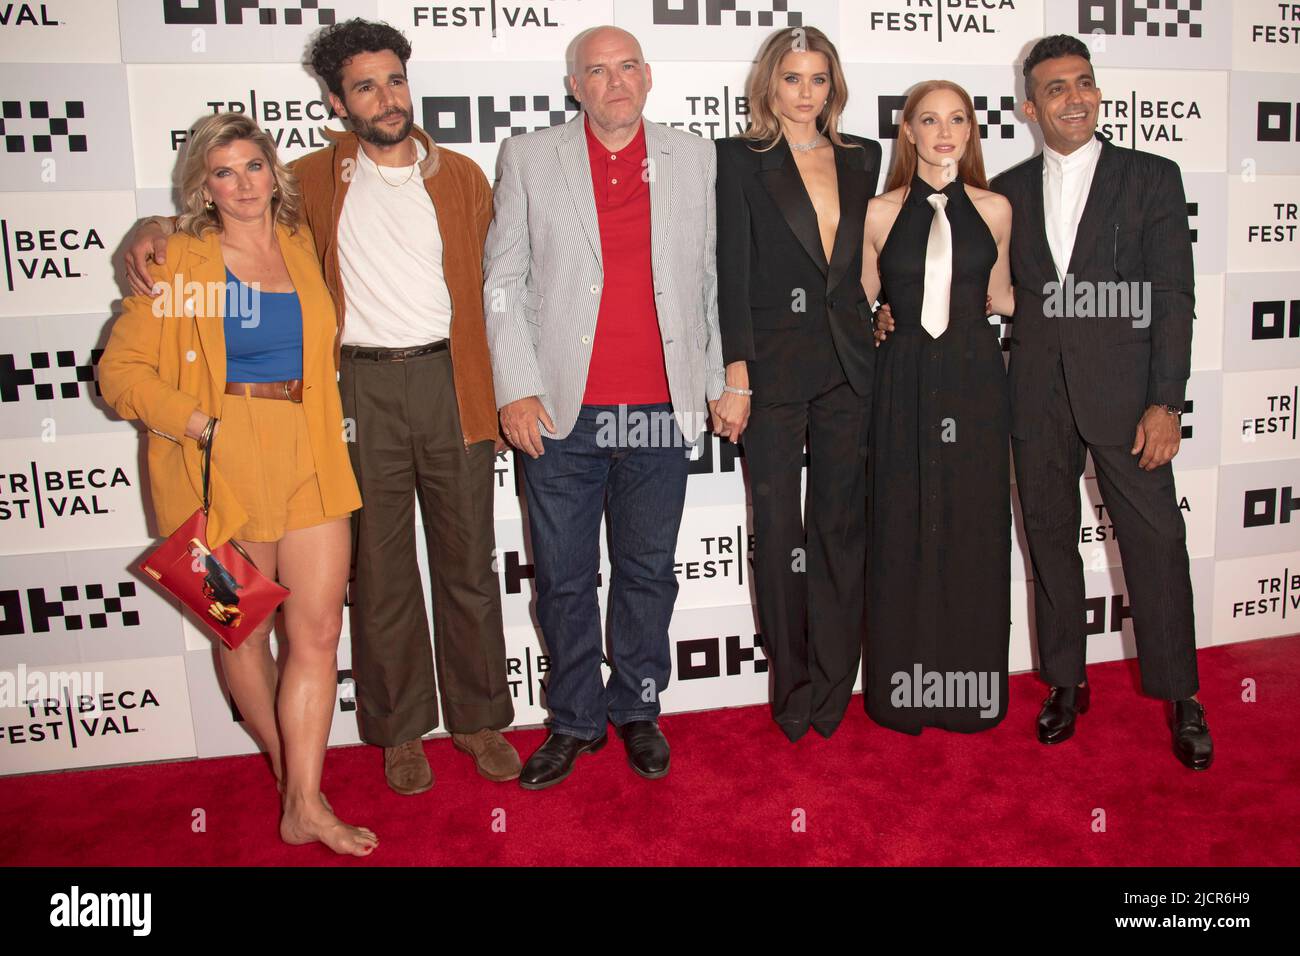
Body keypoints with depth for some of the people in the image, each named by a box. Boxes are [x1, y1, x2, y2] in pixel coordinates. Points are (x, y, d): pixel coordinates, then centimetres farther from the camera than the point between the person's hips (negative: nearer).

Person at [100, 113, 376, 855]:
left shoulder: (302, 246, 11)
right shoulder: (179, 260, 1)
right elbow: (121, 369, -1)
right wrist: (202, 423, -13)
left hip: (310, 461, 3)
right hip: (221, 467, -3)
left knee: (319, 631, -3)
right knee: (245, 631, 9)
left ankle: (305, 806, 5)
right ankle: (288, 764, 32)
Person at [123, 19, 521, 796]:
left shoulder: (462, 177, 9)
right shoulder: (317, 181, 8)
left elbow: (491, 280, 10)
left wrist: (496, 386, 3)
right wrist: (162, 230, 0)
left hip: (448, 381, 1)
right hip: (361, 388, 0)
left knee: (468, 561, 7)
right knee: (380, 566, 6)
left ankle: (480, 719, 23)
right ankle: (400, 729, 23)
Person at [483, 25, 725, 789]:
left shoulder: (694, 159, 10)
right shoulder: (529, 158, 7)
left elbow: (712, 279, 11)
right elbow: (502, 282, 4)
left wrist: (720, 382, 7)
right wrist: (516, 389, -5)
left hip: (660, 410, 1)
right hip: (562, 412, 0)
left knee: (648, 573, 11)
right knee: (565, 578, 7)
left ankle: (638, 711, 29)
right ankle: (575, 721, 25)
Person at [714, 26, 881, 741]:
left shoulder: (862, 159, 12)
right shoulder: (740, 159, 0)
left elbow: (873, 260, 17)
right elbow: (732, 274, -7)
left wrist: (881, 316, 3)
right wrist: (736, 377, -13)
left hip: (848, 363, 4)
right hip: (774, 364, -3)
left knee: (841, 526, 9)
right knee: (778, 528, 5)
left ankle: (832, 686, 23)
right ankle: (792, 686, 20)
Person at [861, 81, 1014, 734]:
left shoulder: (994, 209, 6)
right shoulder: (879, 213, 2)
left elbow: (1000, 297, 16)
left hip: (975, 384, 1)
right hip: (905, 384, -1)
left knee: (975, 527, 6)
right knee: (903, 532, 4)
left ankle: (970, 688, 23)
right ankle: (903, 691, 20)